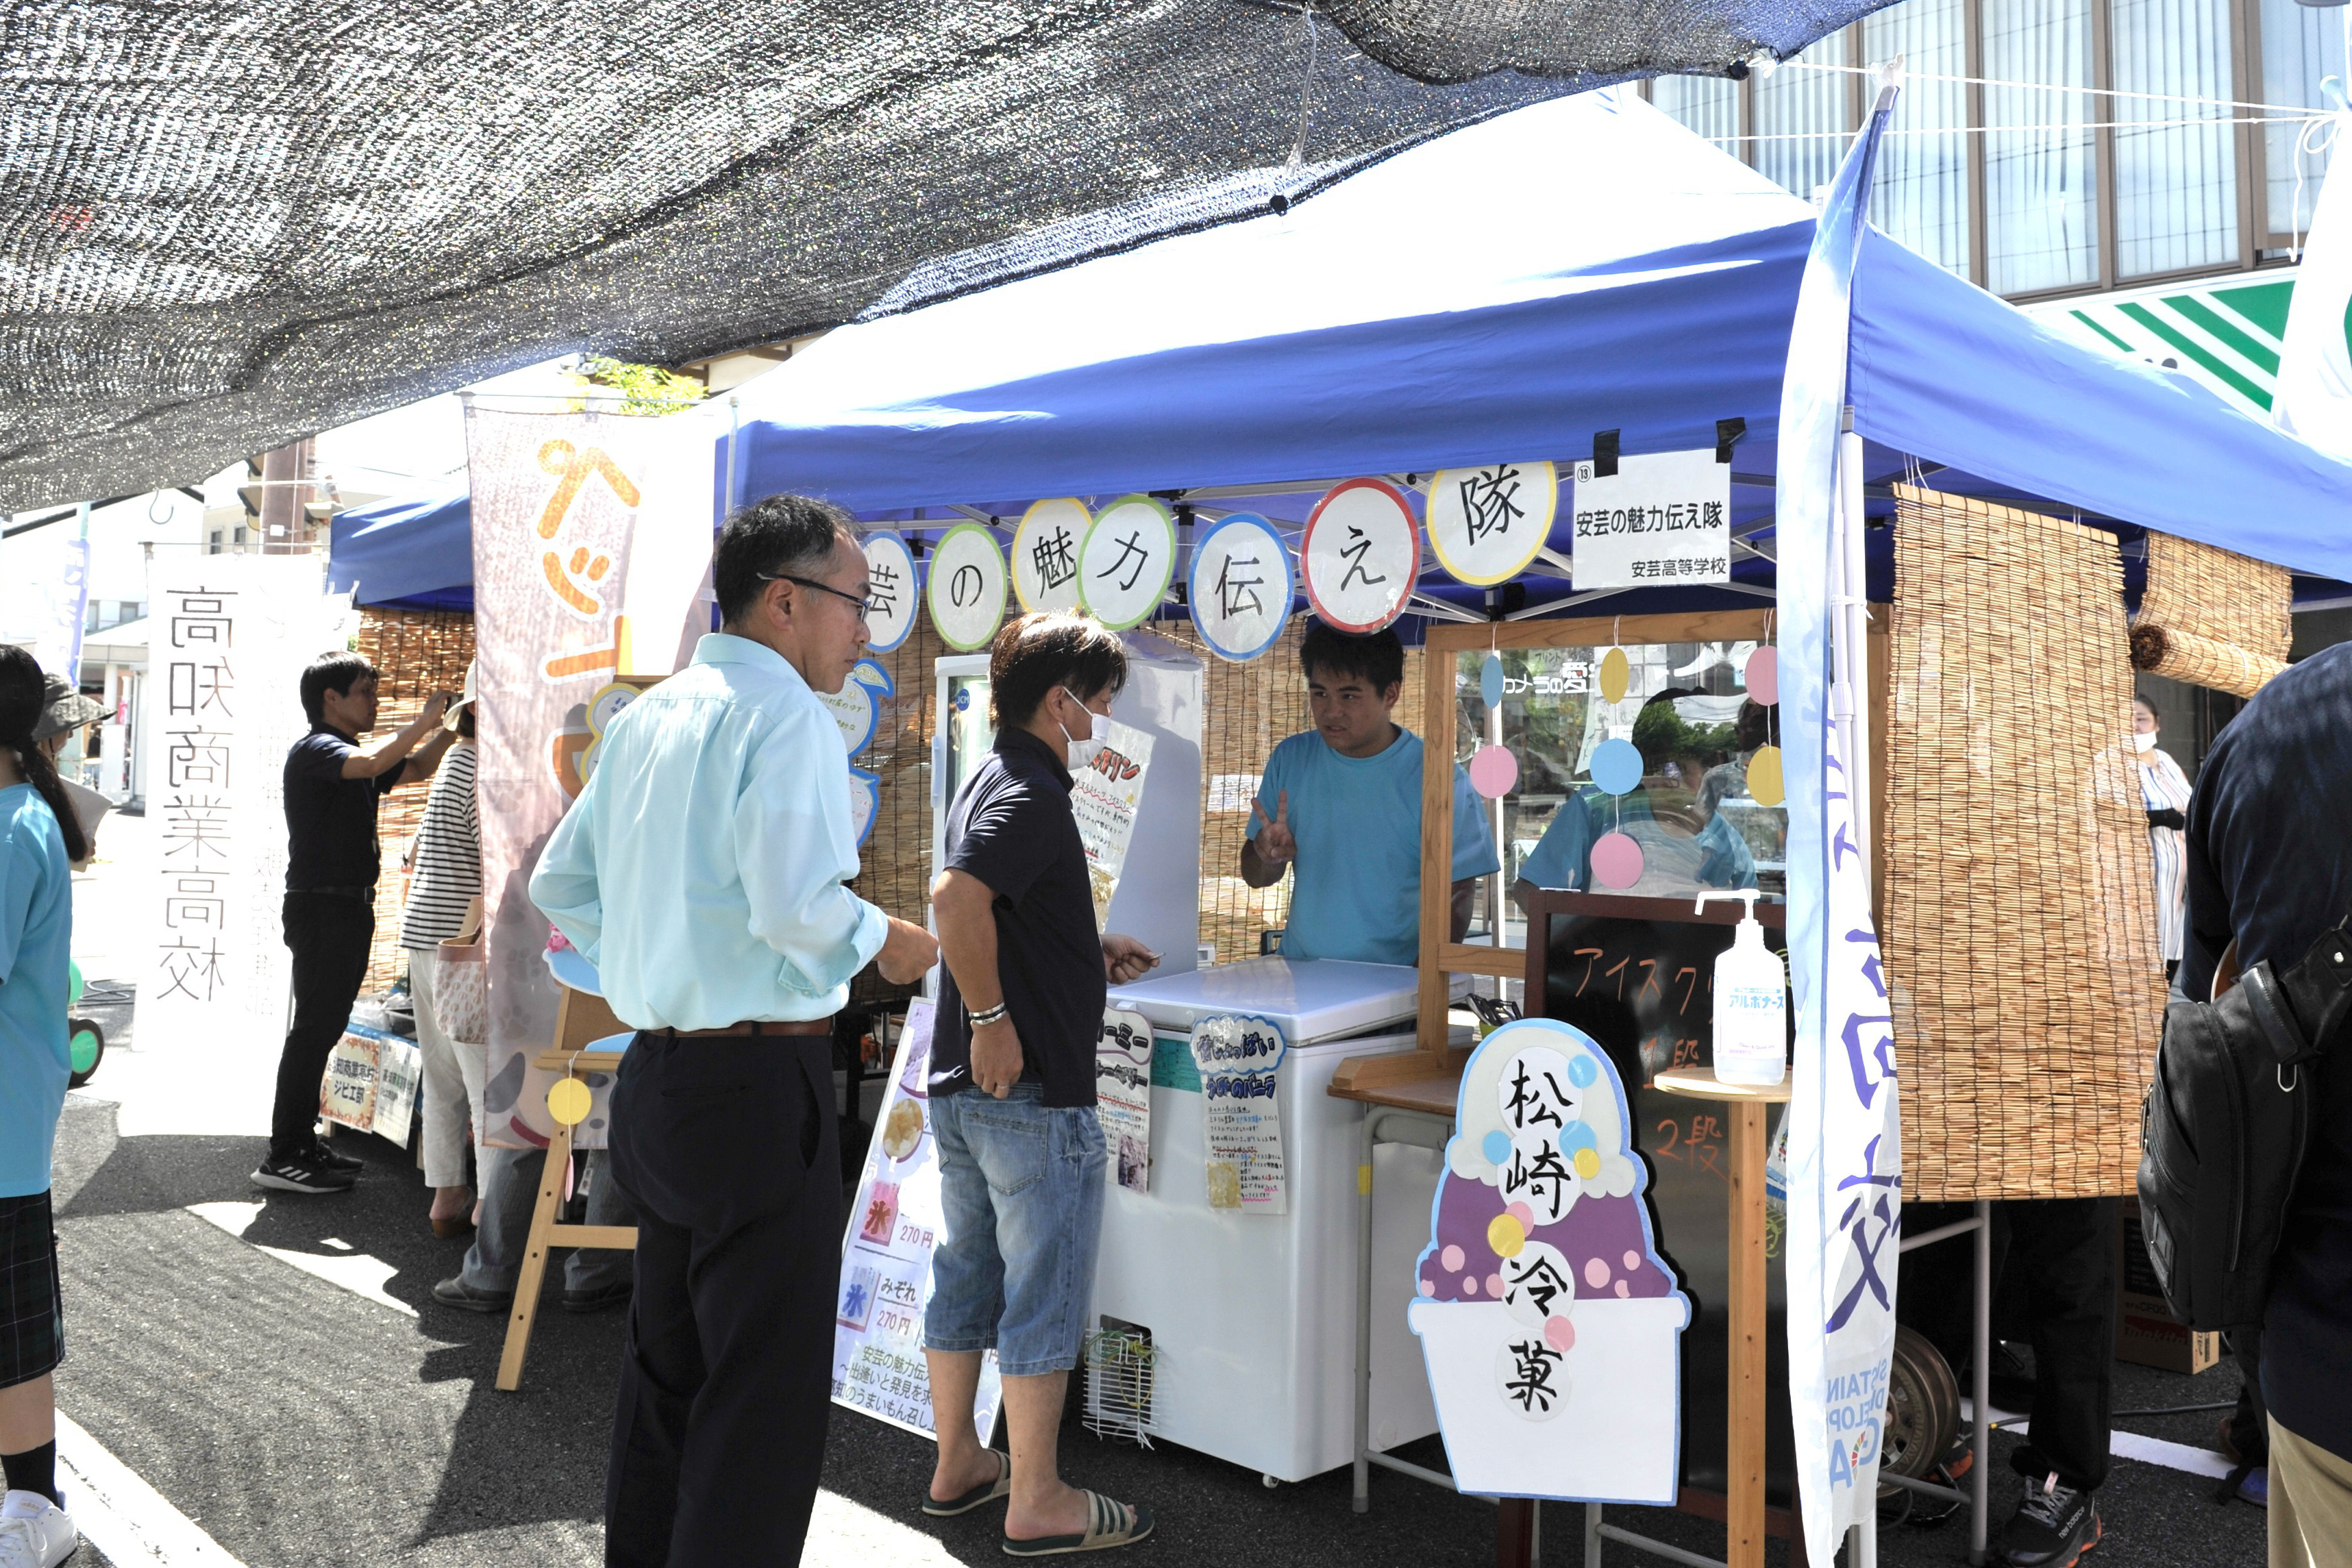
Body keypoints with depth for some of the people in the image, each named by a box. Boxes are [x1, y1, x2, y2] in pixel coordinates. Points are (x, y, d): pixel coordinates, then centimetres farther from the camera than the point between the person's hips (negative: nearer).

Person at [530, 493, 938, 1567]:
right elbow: (799, 908, -24)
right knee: (768, 1396, 0)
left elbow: (560, 885, 18)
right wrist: (883, 941, -6)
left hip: (655, 1074, 9)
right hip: (758, 1084, -9)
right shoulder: (786, 715, -14)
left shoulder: (647, 715, 13)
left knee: (667, 1366, 21)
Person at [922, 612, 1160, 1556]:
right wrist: (993, 1018, -24)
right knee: (1046, 1298, 1)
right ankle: (1038, 1504, 12)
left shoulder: (987, 782, 14)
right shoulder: (1031, 796, -16)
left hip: (961, 1087, 10)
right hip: (1033, 1090, -10)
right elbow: (955, 898, -32)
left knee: (964, 1277, 17)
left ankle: (958, 1466, 30)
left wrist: (1089, 954, 19)